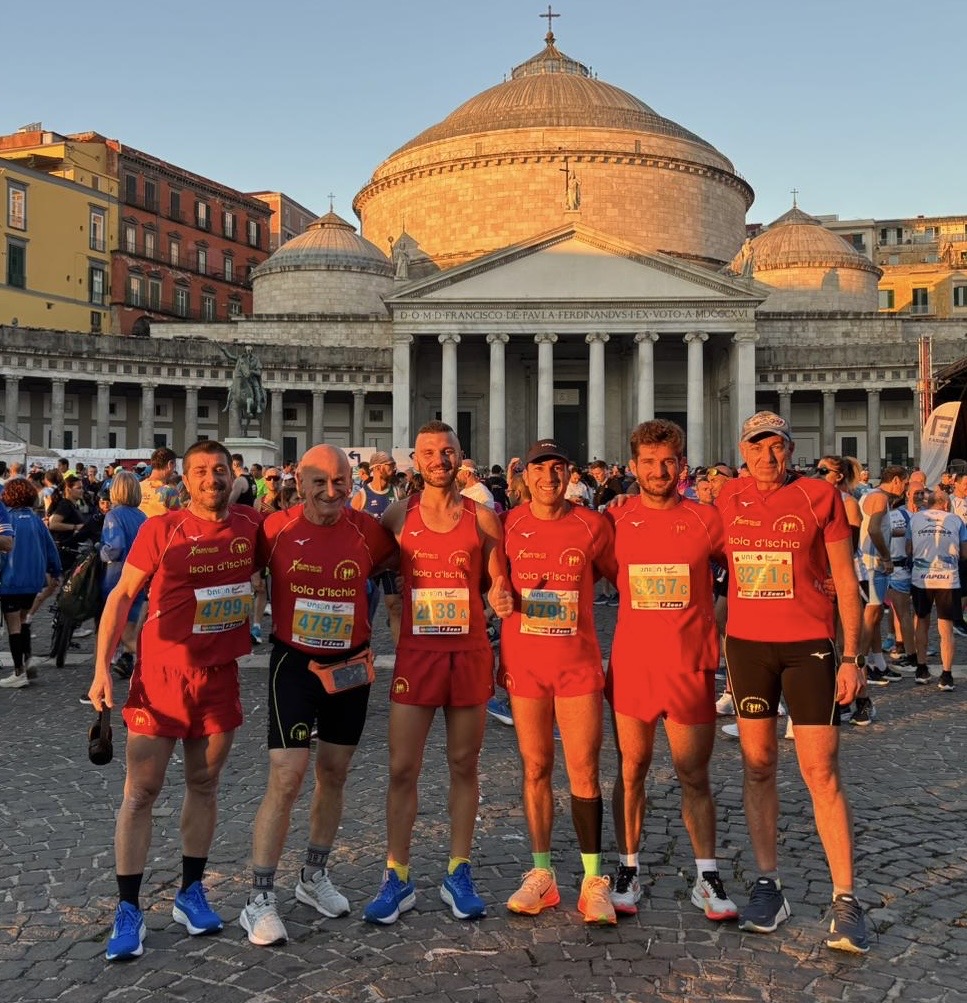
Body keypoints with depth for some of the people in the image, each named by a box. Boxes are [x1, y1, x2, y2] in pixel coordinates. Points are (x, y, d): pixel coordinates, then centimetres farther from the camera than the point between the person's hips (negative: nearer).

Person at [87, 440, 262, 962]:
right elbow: (122, 595, -6)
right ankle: (128, 909, 11)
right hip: (162, 674, -3)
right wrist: (102, 667, -11)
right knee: (140, 791, 0)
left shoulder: (252, 526, 0)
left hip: (220, 675, 3)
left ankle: (191, 892, 28)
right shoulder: (161, 529, -9)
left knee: (204, 784, 13)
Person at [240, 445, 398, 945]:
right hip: (294, 664, -3)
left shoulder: (367, 530, -5)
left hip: (351, 665, 3)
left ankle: (314, 876, 32)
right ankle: (259, 899, 4)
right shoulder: (277, 528, -11)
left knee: (333, 775, 14)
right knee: (286, 779, -8)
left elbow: (397, 560, 14)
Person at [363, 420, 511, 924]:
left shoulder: (481, 517, 2)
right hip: (415, 652, 0)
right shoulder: (398, 515, 2)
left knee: (464, 765, 9)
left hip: (470, 653, 0)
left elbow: (496, 584, 6)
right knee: (402, 768, 1)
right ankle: (397, 879, 14)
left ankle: (458, 874, 22)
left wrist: (501, 597, -14)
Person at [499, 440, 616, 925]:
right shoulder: (508, 525, 2)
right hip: (522, 661, 1)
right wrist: (497, 655, 5)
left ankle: (594, 880, 9)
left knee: (584, 770, -1)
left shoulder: (592, 525, -1)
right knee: (535, 767, 8)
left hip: (578, 662, -1)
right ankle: (541, 874, 19)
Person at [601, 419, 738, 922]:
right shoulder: (616, 521, 1)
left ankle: (707, 879, 17)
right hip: (631, 665, 1)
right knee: (631, 770, 9)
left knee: (694, 775, 6)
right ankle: (628, 871, 22)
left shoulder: (707, 519, -2)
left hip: (691, 667, -1)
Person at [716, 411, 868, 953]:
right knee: (758, 764, 9)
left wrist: (852, 655, -7)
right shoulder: (728, 499, 5)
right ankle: (769, 884, 21)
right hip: (746, 643, 3)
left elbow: (846, 581, -2)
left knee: (822, 771, -4)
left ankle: (846, 901, 5)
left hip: (810, 644, -3)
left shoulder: (820, 496, -4)